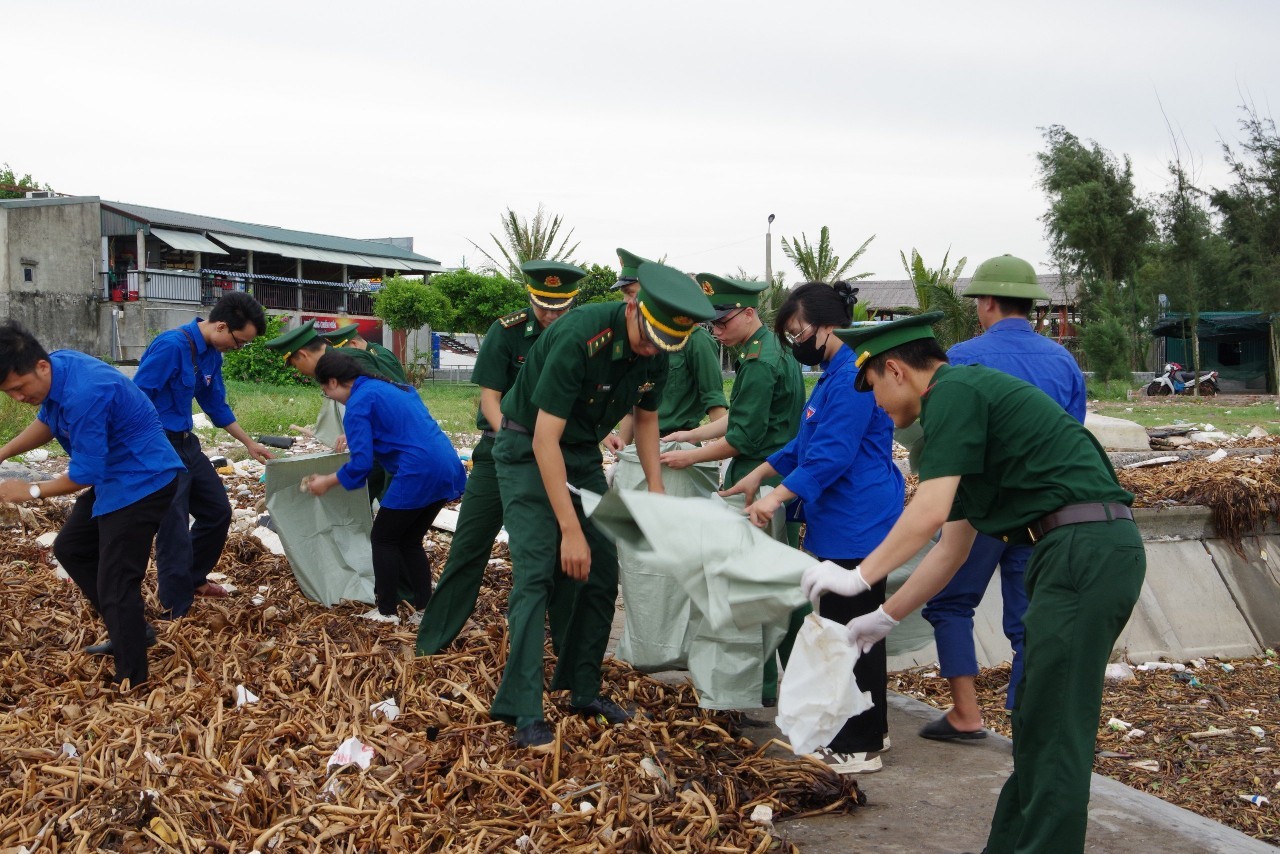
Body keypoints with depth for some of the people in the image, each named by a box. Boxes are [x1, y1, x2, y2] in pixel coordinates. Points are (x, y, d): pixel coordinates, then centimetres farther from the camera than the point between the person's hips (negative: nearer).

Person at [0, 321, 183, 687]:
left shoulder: (84, 395, -33)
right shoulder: (53, 369, -4)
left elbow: (85, 474, -25)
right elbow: (46, 421, 16)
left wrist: (31, 491, -11)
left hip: (143, 483, -11)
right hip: (113, 477, 11)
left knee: (114, 584, -9)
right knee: (70, 548, 22)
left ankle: (130, 682, 2)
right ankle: (132, 631, 29)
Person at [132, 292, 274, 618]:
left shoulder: (212, 354, 5)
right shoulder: (171, 346, -22)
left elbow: (216, 406, 19)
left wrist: (249, 443, 23)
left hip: (186, 444, 9)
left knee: (217, 512, 18)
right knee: (175, 531, -4)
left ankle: (192, 579, 37)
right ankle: (177, 611, 9)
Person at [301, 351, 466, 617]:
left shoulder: (359, 403, -5)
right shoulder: (396, 387, 20)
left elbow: (361, 464, -10)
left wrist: (327, 483, 5)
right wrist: (355, 437, 40)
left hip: (418, 473, -8)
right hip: (447, 468, 8)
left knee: (383, 539, 9)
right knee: (410, 541, 20)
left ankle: (387, 612, 11)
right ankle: (425, 607, 19)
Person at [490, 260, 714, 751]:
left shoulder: (656, 355, -10)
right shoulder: (580, 337, -31)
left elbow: (645, 418, 11)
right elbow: (545, 439, -31)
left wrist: (656, 487, 1)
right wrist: (570, 530, -31)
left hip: (583, 453, 7)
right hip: (529, 448, -7)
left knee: (602, 573, 3)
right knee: (536, 573, -15)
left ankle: (583, 690, 16)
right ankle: (523, 711, -11)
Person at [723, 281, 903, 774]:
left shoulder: (852, 378, -18)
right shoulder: (834, 374, 17)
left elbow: (831, 456, -25)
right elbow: (808, 443, 25)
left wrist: (777, 496, -28)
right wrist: (761, 473, 21)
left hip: (857, 528, -11)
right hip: (842, 525, 11)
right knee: (844, 628, 17)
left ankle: (859, 748, 4)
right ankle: (867, 731, 29)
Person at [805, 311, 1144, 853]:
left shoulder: (953, 392, -7)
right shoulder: (971, 395, 23)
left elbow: (930, 512, -17)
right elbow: (953, 546, 25)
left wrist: (859, 577, -6)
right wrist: (886, 616, 27)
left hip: (1083, 548, -10)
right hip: (1102, 548, 10)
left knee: (1054, 732, -4)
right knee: (1036, 722, 16)